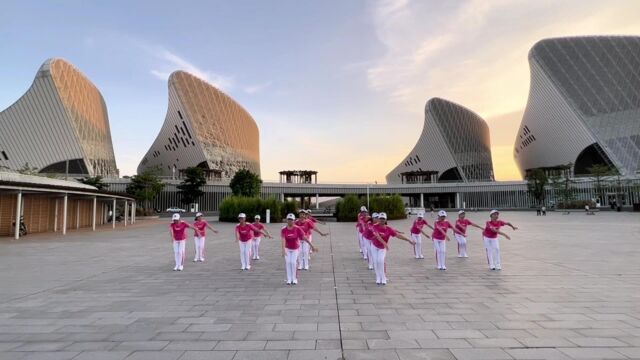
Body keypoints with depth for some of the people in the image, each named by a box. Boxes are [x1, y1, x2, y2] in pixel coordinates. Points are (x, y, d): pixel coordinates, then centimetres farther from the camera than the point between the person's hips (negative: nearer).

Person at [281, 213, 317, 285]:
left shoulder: (297, 229, -17)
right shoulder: (284, 229, -17)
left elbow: (305, 238, -15)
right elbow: (283, 240, -26)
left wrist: (312, 246, -15)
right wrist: (283, 250, -39)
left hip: (295, 248, -1)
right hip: (287, 248, 1)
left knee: (293, 262, -11)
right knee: (288, 262, -6)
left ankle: (294, 279, 6)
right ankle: (289, 279, 6)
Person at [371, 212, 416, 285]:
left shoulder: (388, 229, -18)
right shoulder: (375, 227, -22)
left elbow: (398, 235, -21)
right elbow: (377, 236, -36)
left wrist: (409, 240, -27)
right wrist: (385, 243, -51)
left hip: (382, 248, -1)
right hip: (374, 246, 1)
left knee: (381, 261, -17)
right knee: (376, 261, -1)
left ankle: (383, 278, -5)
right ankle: (378, 278, 13)